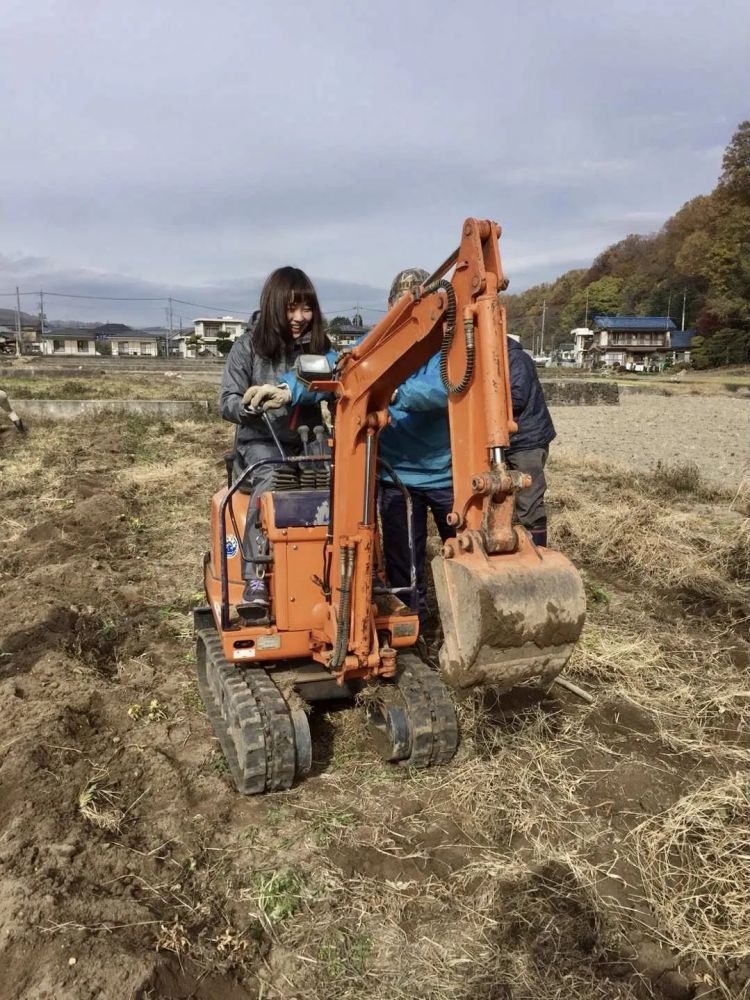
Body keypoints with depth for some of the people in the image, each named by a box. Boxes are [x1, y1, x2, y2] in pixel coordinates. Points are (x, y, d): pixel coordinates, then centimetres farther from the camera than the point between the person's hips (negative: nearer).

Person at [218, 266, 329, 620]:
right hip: (261, 442, -2)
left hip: (309, 443, 2)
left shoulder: (320, 346, 9)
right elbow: (227, 404, -1)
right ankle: (255, 582, -37)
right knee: (269, 483, -36)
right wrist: (249, 405, -24)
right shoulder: (248, 346, 2)